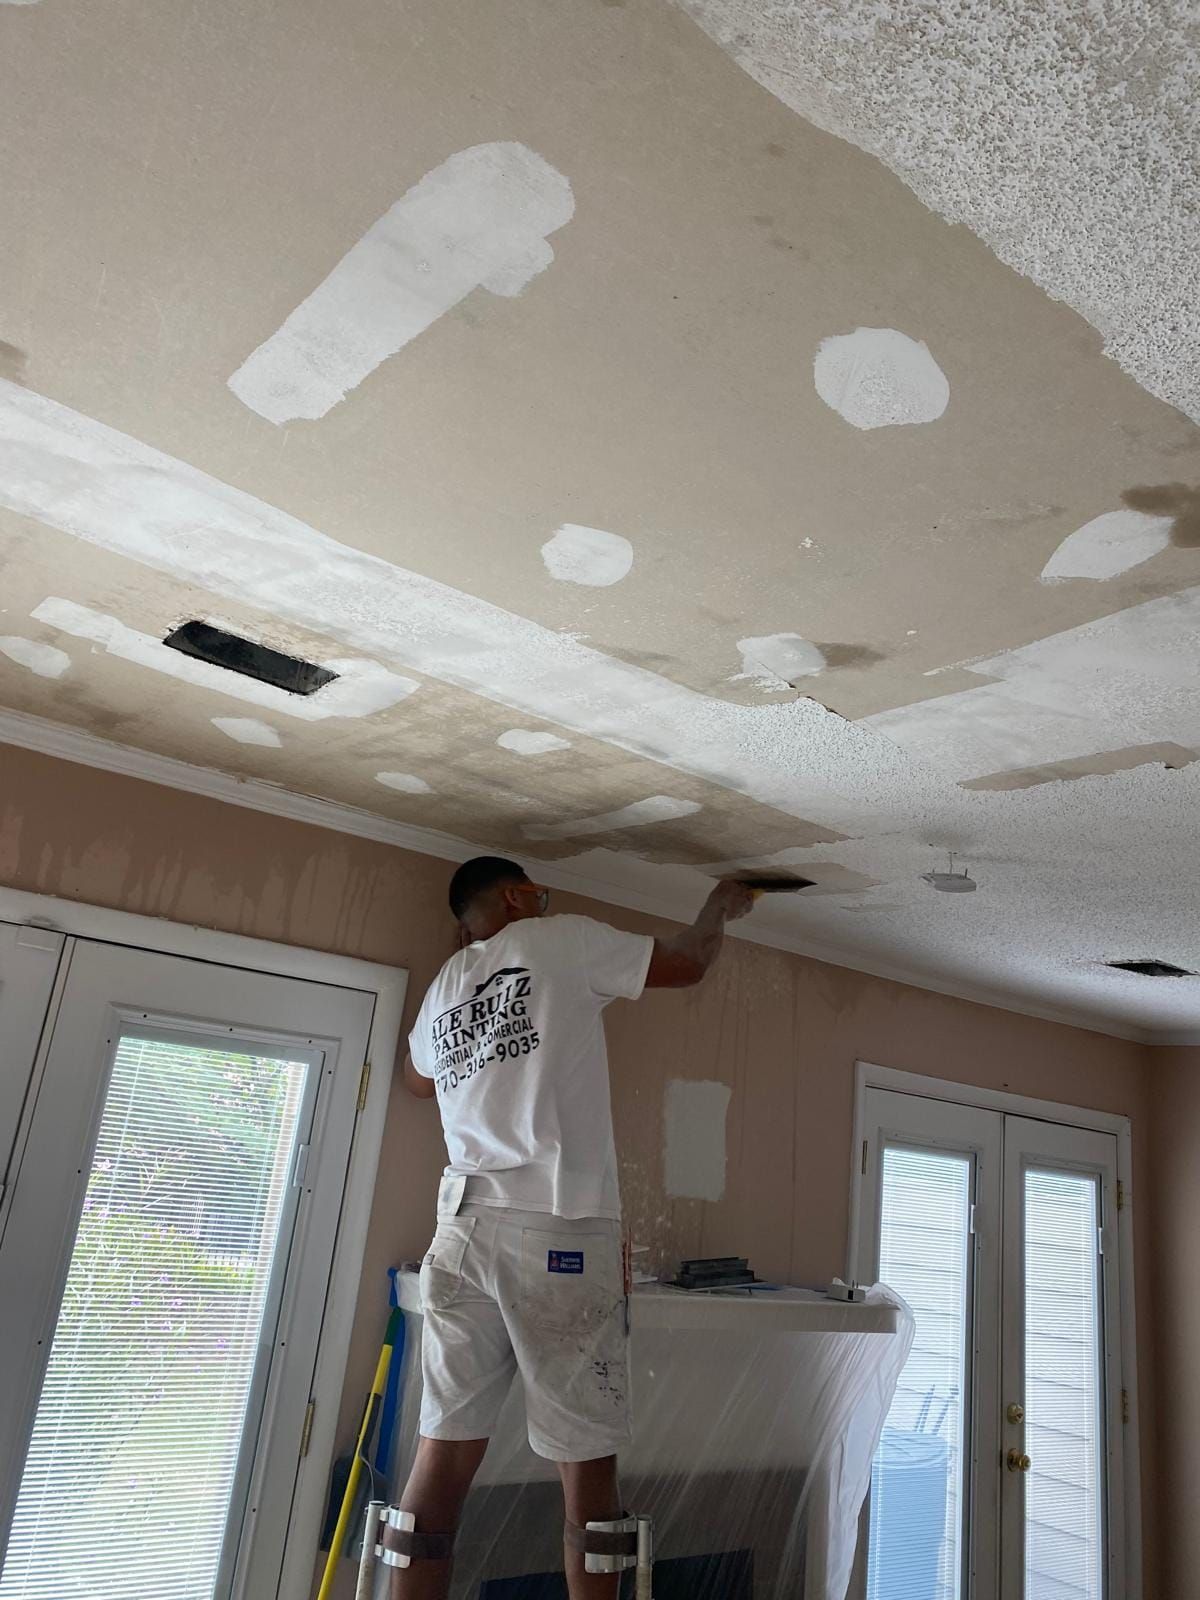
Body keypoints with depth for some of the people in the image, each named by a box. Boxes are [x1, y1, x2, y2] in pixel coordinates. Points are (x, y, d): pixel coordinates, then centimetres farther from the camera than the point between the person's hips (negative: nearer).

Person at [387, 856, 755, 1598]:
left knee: (446, 1454, 6)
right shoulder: (563, 940, 2)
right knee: (588, 1462, 3)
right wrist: (722, 907, 29)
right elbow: (687, 964, 10)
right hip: (559, 1230, -6)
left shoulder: (447, 983, 19)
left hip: (466, 1229, 6)